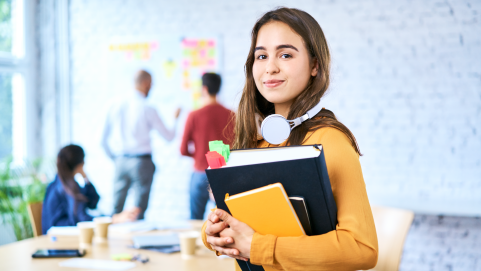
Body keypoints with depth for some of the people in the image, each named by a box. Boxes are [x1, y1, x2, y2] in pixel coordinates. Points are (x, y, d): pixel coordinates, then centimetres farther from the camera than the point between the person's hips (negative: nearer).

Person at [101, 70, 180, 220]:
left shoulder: (116, 107, 4)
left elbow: (103, 140, 9)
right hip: (142, 161, -4)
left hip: (121, 161, 4)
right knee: (139, 211, 2)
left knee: (116, 209, 9)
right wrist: (176, 118, 16)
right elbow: (168, 137, -1)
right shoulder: (147, 109, -10)